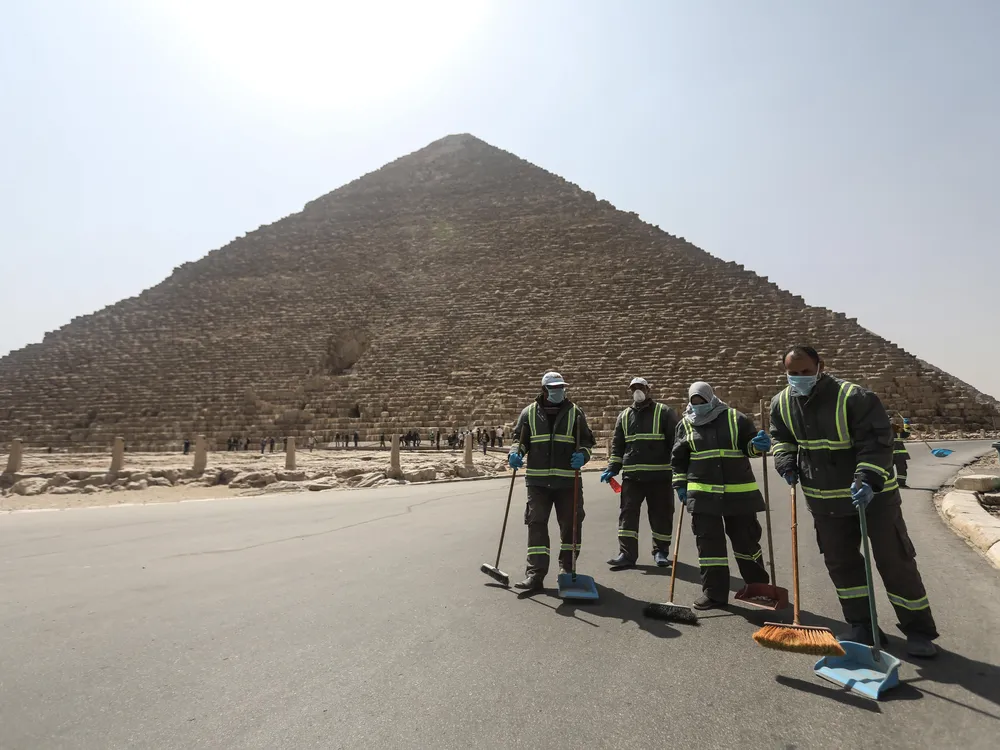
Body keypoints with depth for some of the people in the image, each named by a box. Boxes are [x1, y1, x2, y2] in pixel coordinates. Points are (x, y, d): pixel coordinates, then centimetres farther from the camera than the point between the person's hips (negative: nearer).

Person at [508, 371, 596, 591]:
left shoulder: (575, 412, 5)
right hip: (538, 480, 0)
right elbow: (519, 438, 11)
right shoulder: (529, 412, 6)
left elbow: (587, 440, 7)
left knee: (570, 523, 9)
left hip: (567, 480, 0)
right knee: (536, 523, -4)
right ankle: (535, 573, 1)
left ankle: (567, 567, 29)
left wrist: (582, 454, -14)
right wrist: (515, 452, -10)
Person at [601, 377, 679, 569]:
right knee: (627, 513, 0)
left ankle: (661, 551, 24)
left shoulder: (664, 412, 2)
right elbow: (617, 445, 17)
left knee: (661, 514, 7)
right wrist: (612, 468, 7)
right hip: (631, 475, 3)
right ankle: (627, 554, 4)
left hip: (660, 475, -3)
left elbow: (676, 442, -1)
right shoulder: (624, 417, 14)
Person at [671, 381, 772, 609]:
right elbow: (678, 458, 13)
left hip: (739, 492, 0)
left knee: (746, 538, 12)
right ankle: (714, 593, 11)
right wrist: (680, 485, 8)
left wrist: (758, 445, -17)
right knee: (709, 543, 1)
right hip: (703, 494, 1)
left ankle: (759, 585, 34)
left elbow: (749, 446, 6)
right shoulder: (685, 425, 6)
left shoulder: (736, 419, 0)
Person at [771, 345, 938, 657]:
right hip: (825, 499, 5)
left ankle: (919, 631, 20)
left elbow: (877, 442, -24)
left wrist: (868, 479, -36)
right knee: (840, 562, 11)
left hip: (873, 493, -5)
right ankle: (862, 627, 26)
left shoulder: (854, 397, -22)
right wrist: (786, 463, -4)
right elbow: (781, 438, 12)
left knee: (894, 561, 3)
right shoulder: (782, 403, -4)